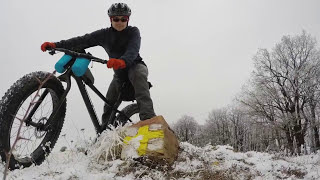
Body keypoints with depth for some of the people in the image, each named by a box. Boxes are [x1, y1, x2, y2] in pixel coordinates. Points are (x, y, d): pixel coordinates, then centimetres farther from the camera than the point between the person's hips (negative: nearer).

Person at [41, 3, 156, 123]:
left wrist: (123, 61, -56)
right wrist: (56, 45, -27)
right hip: (119, 72, 4)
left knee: (139, 74, -38)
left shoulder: (133, 31, -11)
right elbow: (83, 40, -13)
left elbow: (133, 49, -32)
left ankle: (148, 119, -48)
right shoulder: (105, 34, -2)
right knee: (109, 105, -5)